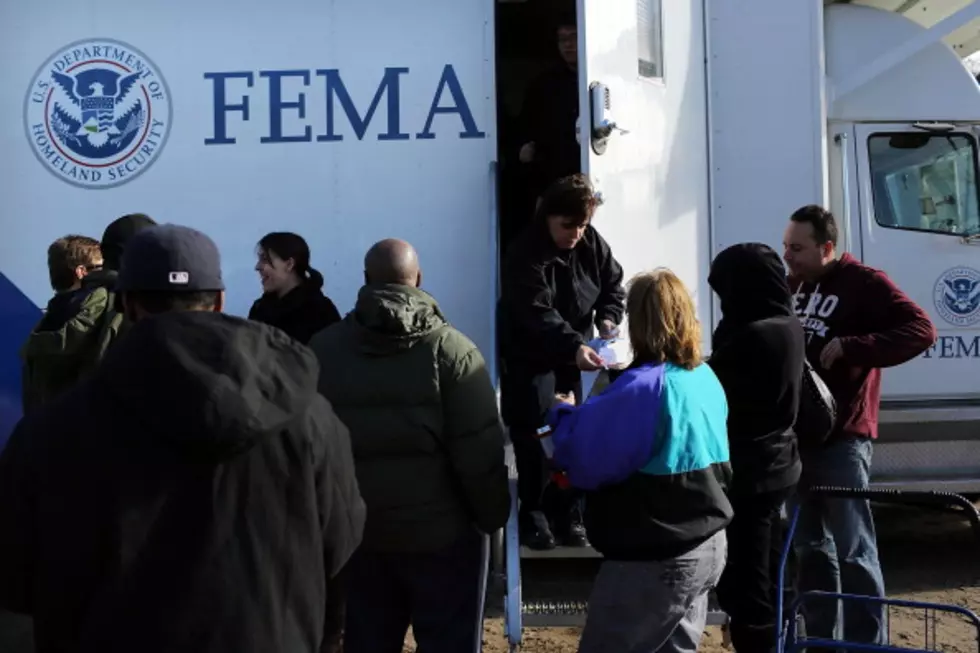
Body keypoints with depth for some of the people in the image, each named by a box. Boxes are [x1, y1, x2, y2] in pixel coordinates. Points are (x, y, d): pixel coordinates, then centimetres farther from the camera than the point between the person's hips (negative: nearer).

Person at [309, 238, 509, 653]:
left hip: (357, 533, 4)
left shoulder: (320, 350, 1)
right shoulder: (450, 350, -11)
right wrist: (494, 517, 0)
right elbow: (480, 453, -13)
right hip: (442, 532, -3)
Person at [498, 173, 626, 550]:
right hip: (529, 358, -5)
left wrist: (608, 318, -17)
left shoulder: (592, 244, -7)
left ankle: (568, 515, 17)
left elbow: (613, 285, 5)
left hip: (572, 354, 5)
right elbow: (538, 315, -36)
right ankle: (533, 515, 7)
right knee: (533, 436, -6)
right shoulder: (525, 255, -26)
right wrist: (574, 347, -50)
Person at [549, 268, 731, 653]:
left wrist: (564, 415, 1)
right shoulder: (705, 377, 5)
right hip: (708, 545, 9)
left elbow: (585, 458, -19)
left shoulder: (644, 387, -22)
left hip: (656, 557, -9)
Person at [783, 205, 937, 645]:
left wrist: (849, 347, -26)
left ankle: (867, 644, 8)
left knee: (853, 550, -2)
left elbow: (920, 330, -17)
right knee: (810, 545, 14)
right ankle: (820, 637, 25)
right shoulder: (792, 286, 11)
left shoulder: (863, 283, -9)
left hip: (842, 436, -7)